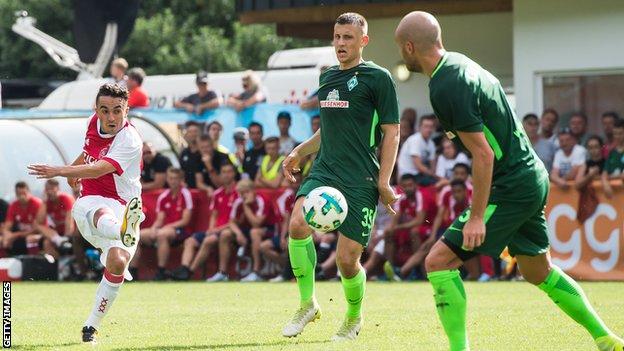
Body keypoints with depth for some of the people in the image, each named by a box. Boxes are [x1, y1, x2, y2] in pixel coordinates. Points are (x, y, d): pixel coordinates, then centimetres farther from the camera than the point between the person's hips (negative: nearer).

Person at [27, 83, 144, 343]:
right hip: (90, 203, 3)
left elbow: (99, 169, -31)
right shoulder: (95, 122, 5)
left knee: (117, 263, -25)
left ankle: (91, 327, -7)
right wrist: (75, 168, 45)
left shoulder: (130, 141, -15)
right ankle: (124, 232, -76)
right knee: (103, 215, -37)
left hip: (121, 205, -3)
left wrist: (60, 171, -41)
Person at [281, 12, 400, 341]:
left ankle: (354, 318, 24)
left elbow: (391, 132, -3)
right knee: (298, 224, -23)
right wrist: (300, 151, 18)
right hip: (324, 171, 5)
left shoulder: (377, 78, -2)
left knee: (347, 259, -5)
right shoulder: (327, 77, 17)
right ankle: (308, 304, -6)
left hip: (361, 181, -5)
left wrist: (384, 180, -10)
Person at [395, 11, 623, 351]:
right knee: (539, 271, 23)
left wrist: (476, 217, -22)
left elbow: (483, 154, -24)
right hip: (532, 176, 10)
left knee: (439, 261, -11)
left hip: (510, 189, -10)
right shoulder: (460, 62, 7)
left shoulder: (446, 88, -22)